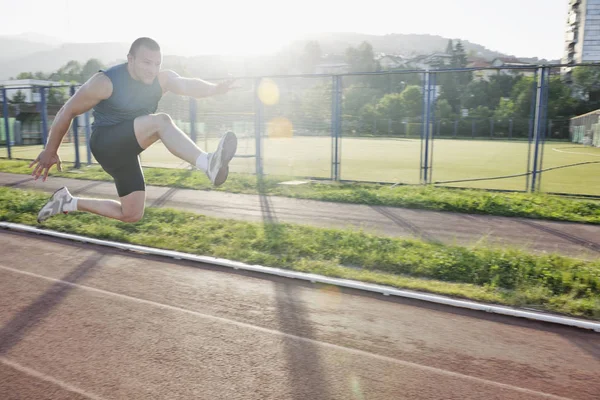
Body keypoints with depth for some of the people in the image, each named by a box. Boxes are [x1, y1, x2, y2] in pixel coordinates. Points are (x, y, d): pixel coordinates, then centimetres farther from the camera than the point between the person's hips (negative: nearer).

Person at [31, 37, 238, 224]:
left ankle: (68, 202, 23)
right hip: (105, 143, -6)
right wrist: (50, 152, -4)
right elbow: (67, 111, -9)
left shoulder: (162, 79, -2)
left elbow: (188, 85, -14)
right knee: (161, 121, -30)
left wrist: (215, 88, -32)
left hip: (126, 152, 7)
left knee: (132, 215, 9)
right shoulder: (105, 82, -16)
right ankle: (209, 164, -51)